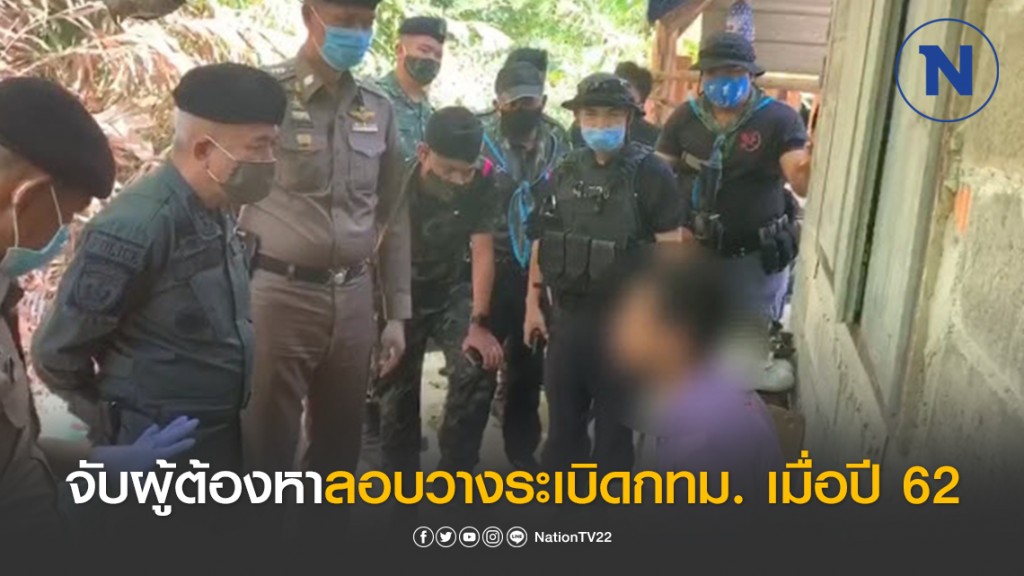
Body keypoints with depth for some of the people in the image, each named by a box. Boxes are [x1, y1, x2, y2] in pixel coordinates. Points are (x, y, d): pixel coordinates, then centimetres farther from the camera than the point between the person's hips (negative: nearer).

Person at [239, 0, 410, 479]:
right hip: (279, 294, -4)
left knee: (339, 445, 16)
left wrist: (397, 312, 10)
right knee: (268, 447, 6)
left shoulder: (379, 110, 8)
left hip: (353, 298, 5)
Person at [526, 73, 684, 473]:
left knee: (614, 418, 9)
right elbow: (542, 239, 11)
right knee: (562, 411, 16)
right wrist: (533, 303, 9)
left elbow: (670, 249, -11)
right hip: (568, 313, 5)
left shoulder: (650, 173, -9)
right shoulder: (566, 171, 6)